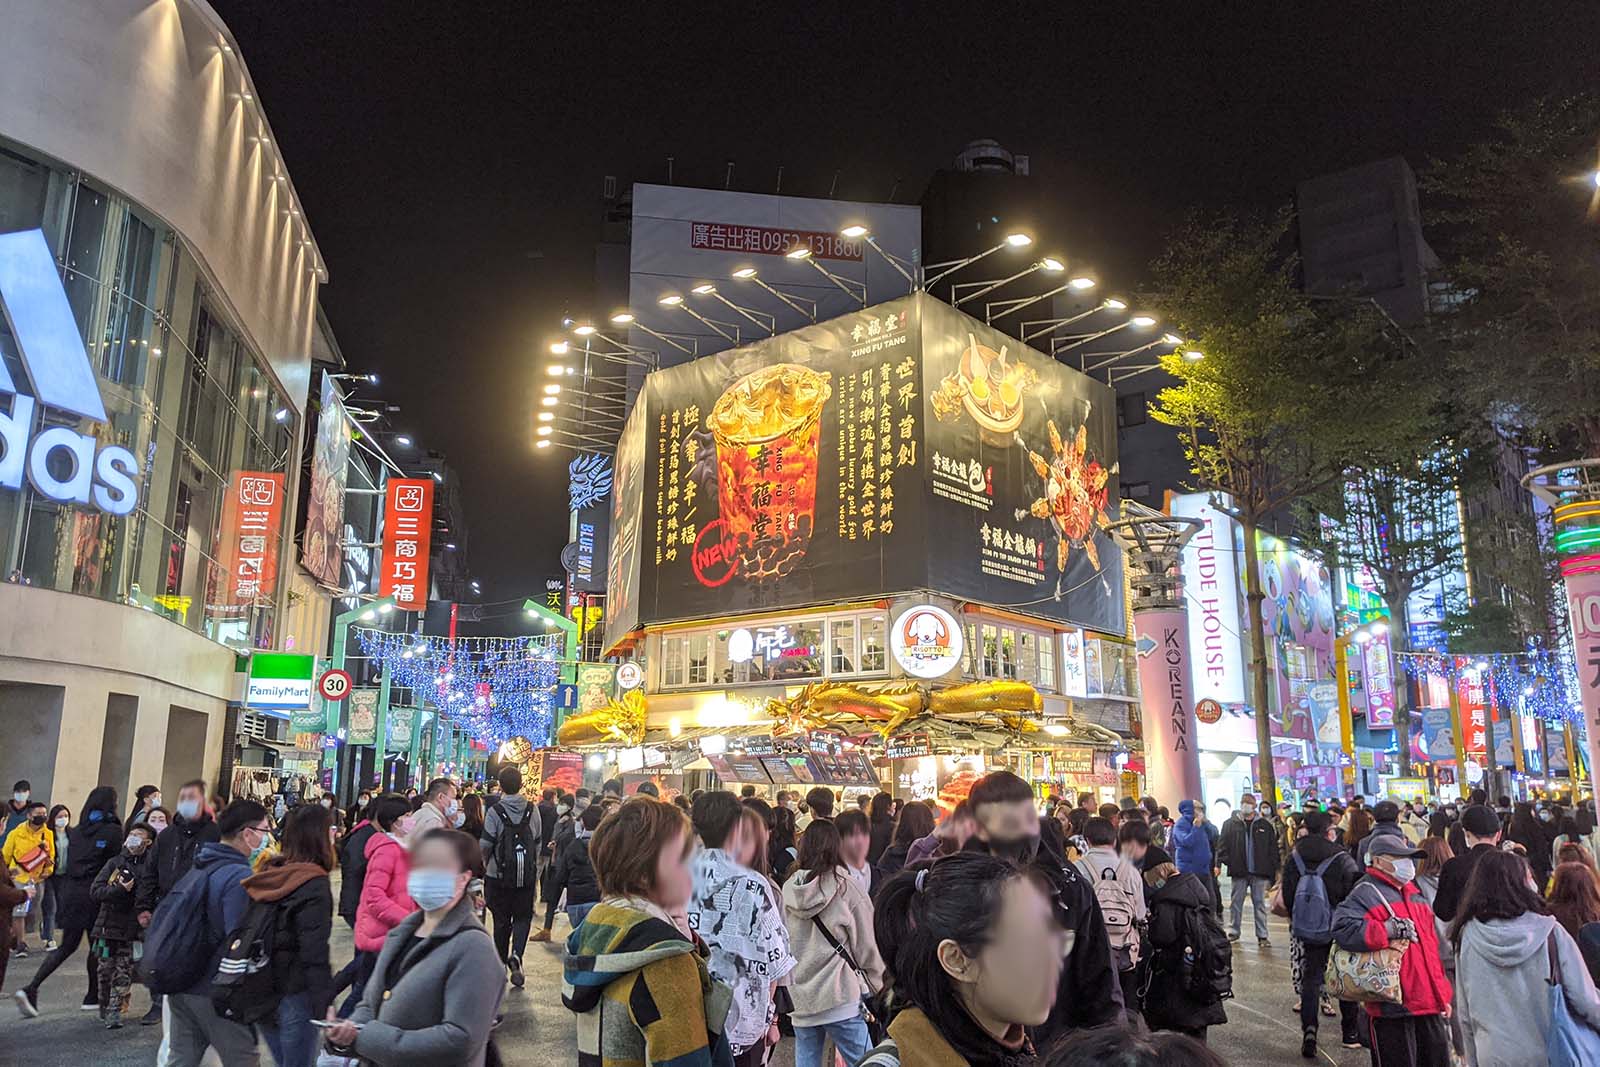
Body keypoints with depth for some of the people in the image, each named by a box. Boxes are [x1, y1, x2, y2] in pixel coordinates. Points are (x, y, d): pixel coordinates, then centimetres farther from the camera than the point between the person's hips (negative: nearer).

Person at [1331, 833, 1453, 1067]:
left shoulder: (1414, 893, 19)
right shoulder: (1366, 894, -10)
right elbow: (1342, 928, -27)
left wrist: (1442, 994, 22)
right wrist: (1387, 931, -27)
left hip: (1428, 1003, 8)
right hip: (1393, 1006, -8)